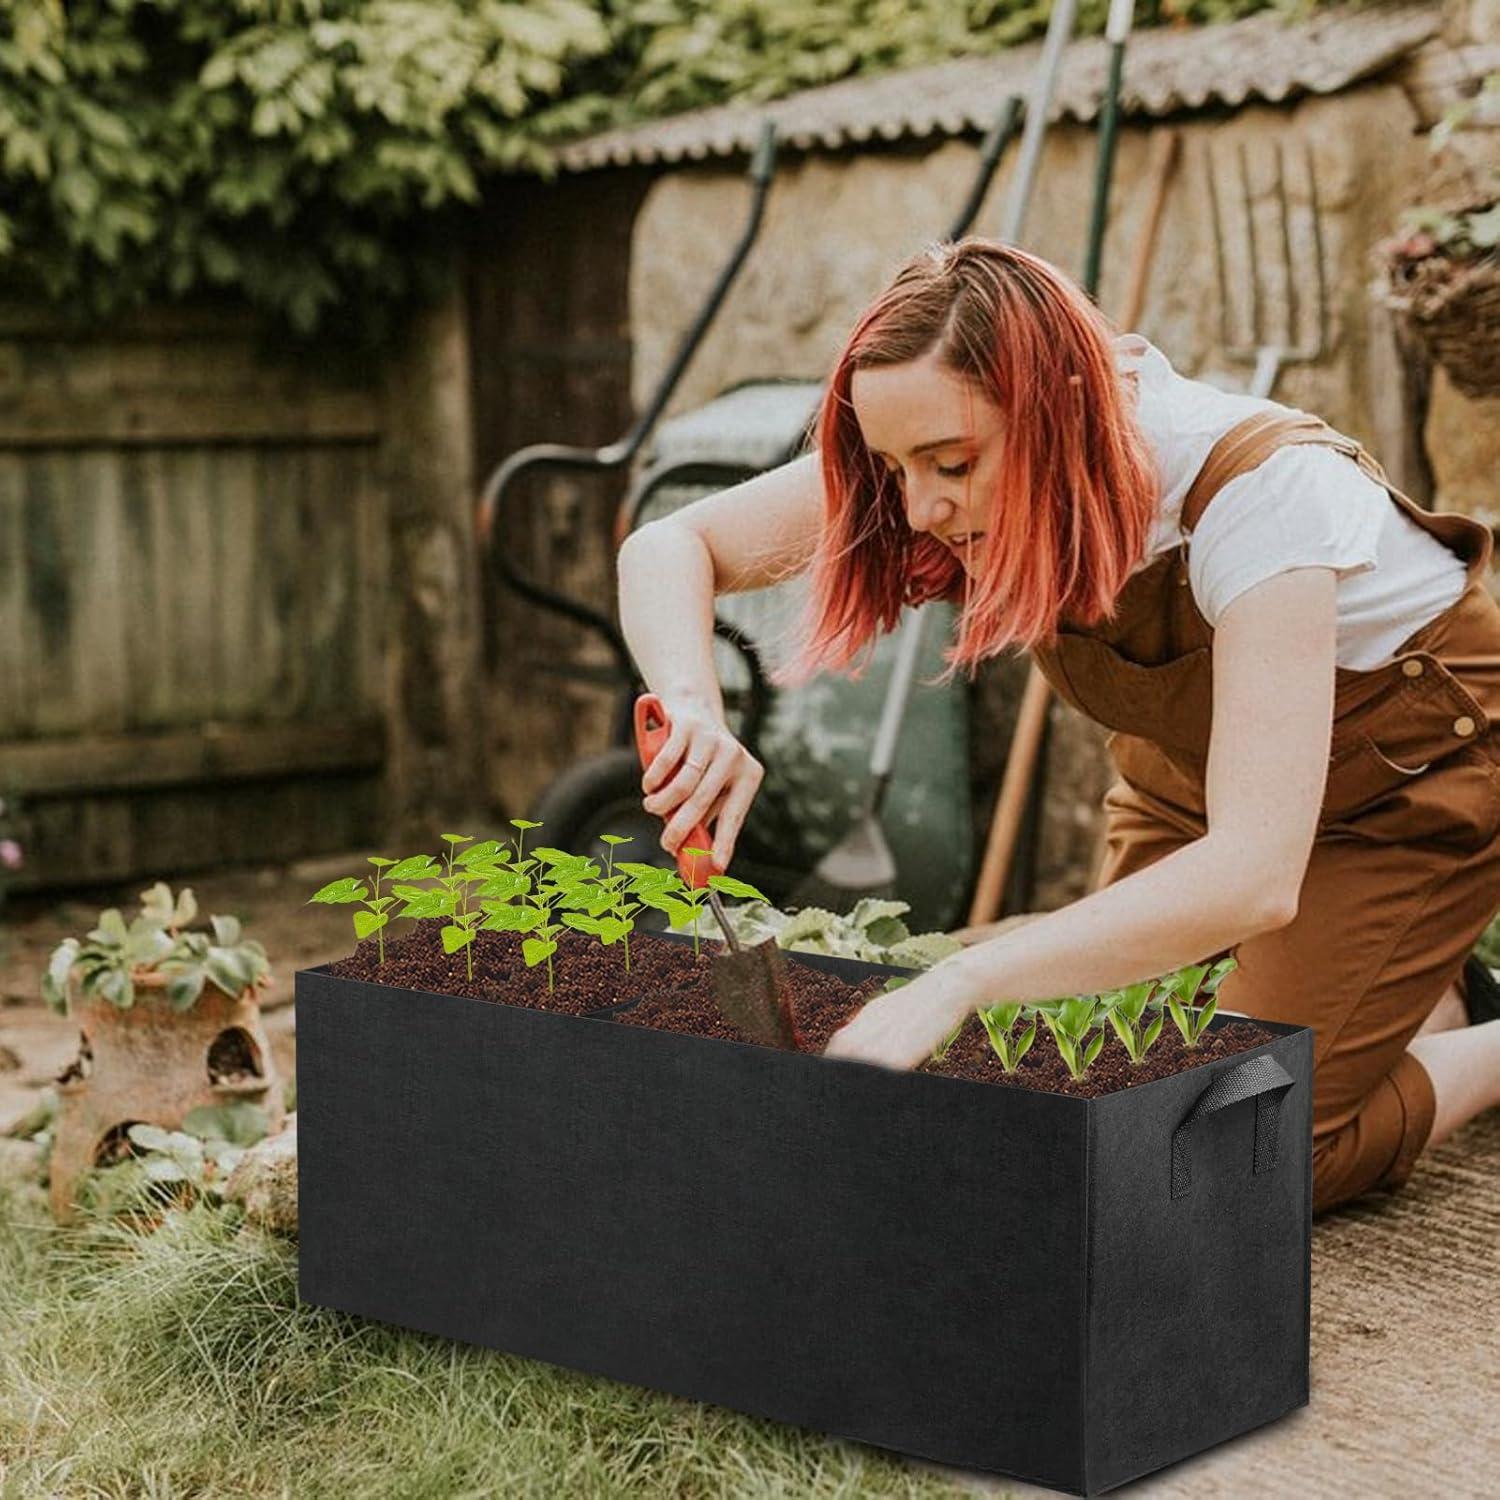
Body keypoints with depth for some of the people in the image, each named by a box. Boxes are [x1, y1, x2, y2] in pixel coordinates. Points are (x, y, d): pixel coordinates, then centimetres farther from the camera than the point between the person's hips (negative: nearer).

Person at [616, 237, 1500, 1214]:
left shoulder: (1262, 492, -40)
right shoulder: (964, 452, -24)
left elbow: (1255, 876, -48)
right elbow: (669, 548, -18)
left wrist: (957, 985, -57)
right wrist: (695, 711, -40)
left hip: (1416, 759, -6)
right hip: (1192, 760, 6)